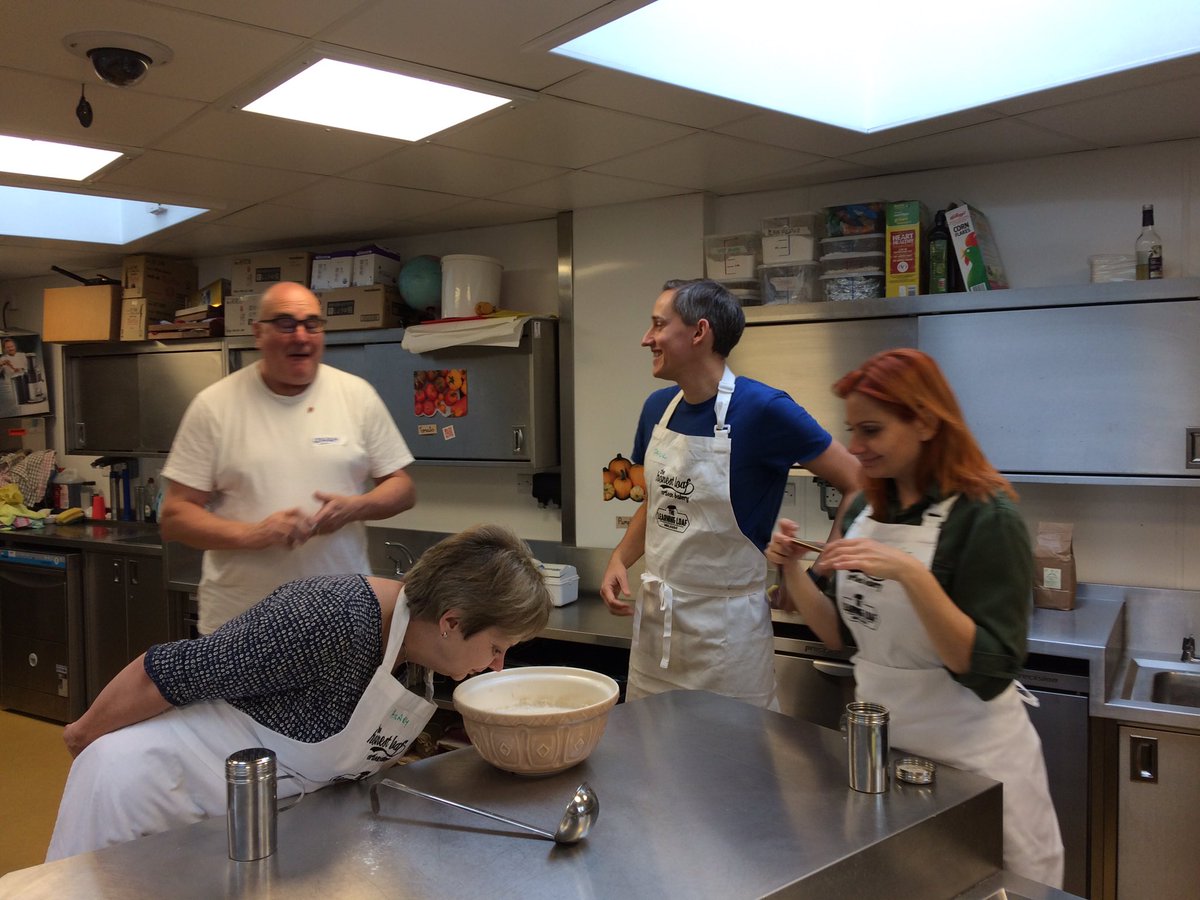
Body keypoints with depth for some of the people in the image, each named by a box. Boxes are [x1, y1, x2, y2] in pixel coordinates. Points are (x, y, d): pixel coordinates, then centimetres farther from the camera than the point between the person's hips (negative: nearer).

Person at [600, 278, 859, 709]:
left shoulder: (763, 409, -17)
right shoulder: (658, 408, 4)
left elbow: (856, 482, -12)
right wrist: (620, 558, 3)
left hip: (725, 628, -6)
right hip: (653, 616, 6)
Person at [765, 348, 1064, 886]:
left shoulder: (985, 518, -18)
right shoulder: (862, 511, 1)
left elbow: (990, 670, -22)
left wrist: (911, 575, -33)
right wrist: (792, 572, -9)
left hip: (970, 754, -6)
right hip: (877, 740, 6)